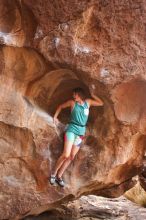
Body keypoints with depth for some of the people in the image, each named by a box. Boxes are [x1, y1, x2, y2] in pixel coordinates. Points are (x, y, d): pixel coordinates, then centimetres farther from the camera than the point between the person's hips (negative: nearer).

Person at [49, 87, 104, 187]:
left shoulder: (88, 102, 6)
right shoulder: (72, 102, -2)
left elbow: (101, 103, 13)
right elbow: (60, 106, 13)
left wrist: (92, 95, 7)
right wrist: (55, 117, 7)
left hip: (81, 133, 4)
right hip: (71, 130, -4)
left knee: (71, 157, 5)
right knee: (66, 155, -15)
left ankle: (59, 176, 14)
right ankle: (54, 174, 1)